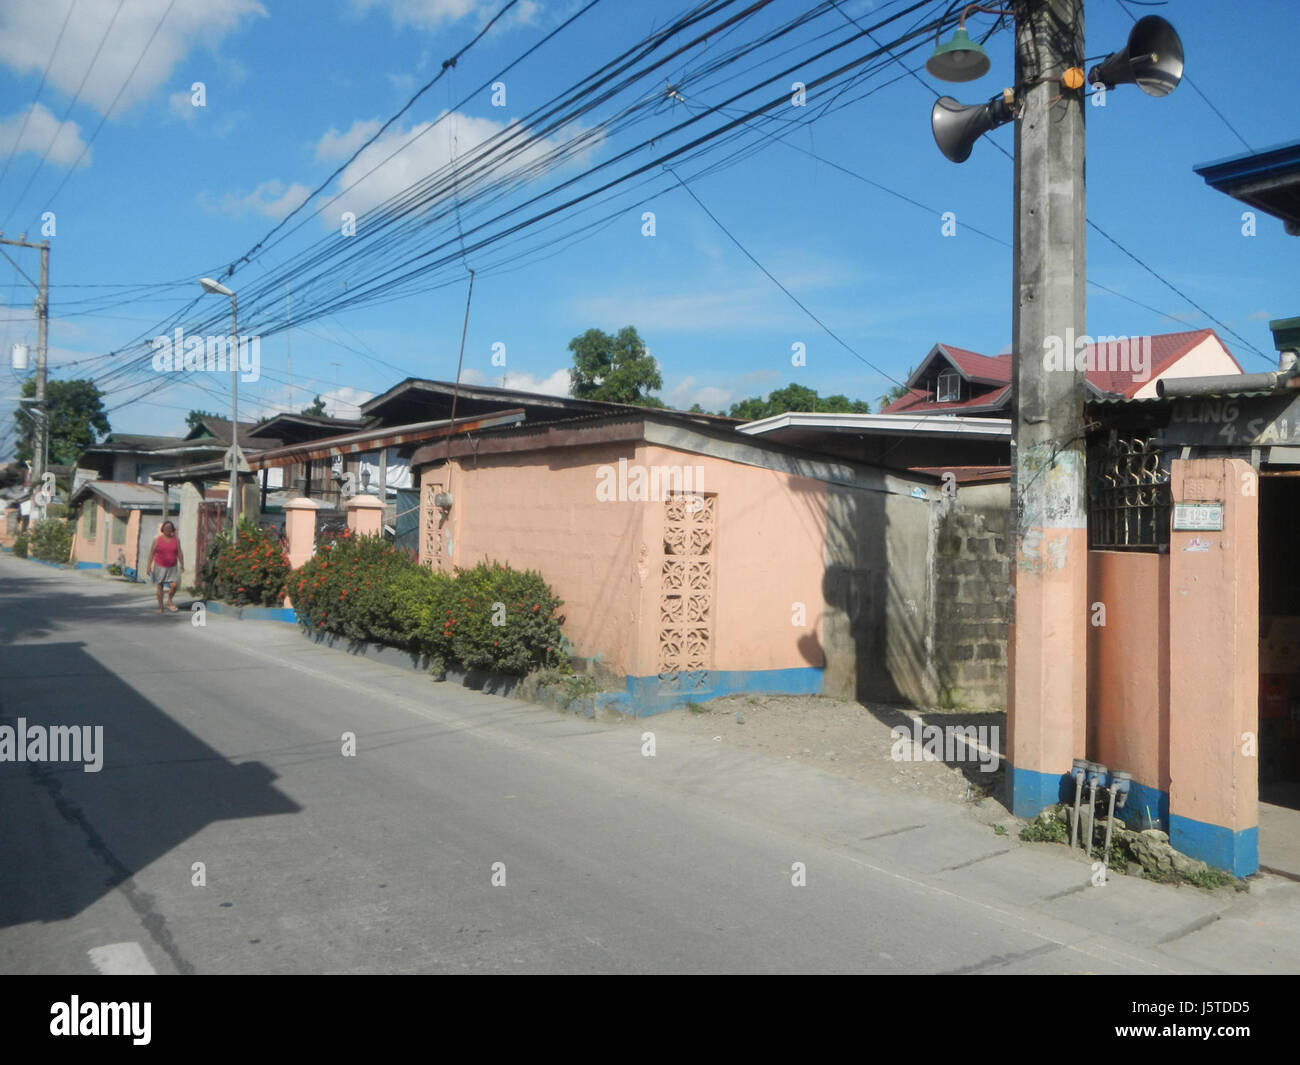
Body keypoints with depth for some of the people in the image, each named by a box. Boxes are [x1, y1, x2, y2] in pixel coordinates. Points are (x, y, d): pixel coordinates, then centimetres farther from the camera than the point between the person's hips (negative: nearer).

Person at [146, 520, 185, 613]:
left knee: (174, 585, -11)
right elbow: (152, 553, -3)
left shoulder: (176, 540, 1)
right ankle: (160, 606, 13)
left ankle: (169, 602, 12)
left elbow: (179, 553, -1)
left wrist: (182, 564, -10)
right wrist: (149, 566, -8)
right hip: (160, 567, -1)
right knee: (160, 587, 4)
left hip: (172, 567, 1)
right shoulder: (157, 539, -3)